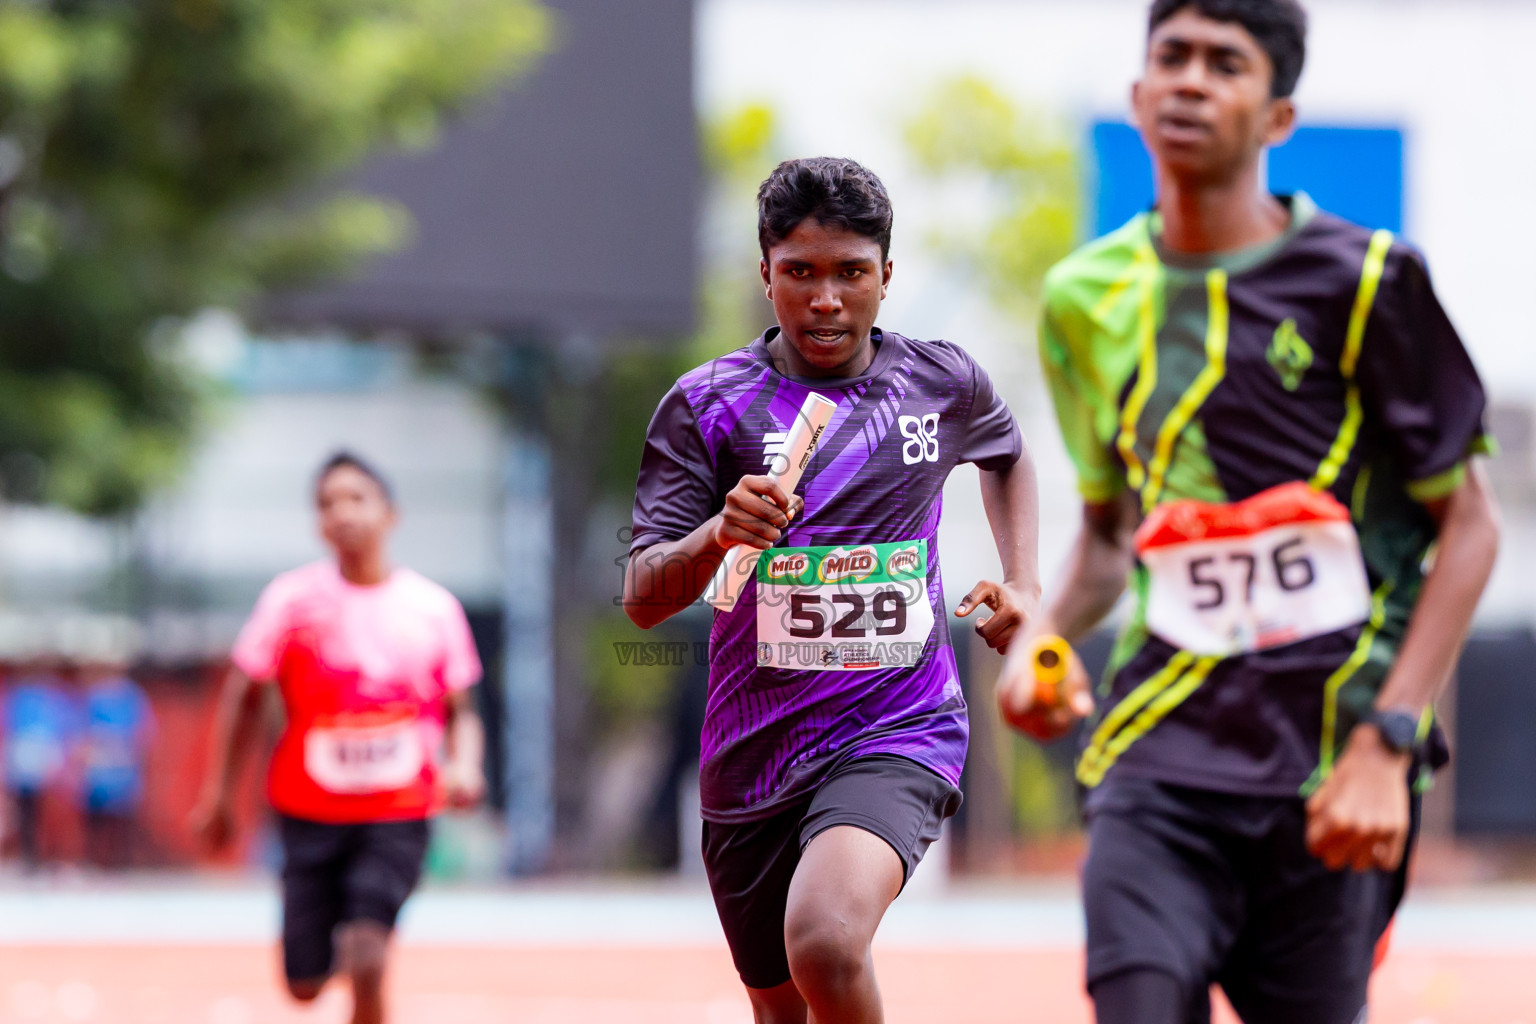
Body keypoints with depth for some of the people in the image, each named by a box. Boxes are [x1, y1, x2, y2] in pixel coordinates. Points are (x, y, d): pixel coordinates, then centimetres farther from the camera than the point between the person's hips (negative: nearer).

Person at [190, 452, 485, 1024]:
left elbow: (461, 712, 8)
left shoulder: (434, 608, -1)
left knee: (365, 961, -20)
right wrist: (219, 794, 7)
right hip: (310, 811, 1)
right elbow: (243, 695, 6)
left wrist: (465, 767, -13)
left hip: (398, 815, -1)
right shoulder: (292, 600, -4)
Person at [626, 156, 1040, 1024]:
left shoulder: (944, 383, 3)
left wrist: (1023, 583, 14)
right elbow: (642, 599, -8)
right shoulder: (708, 406, -3)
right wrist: (719, 535, -27)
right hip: (753, 754, 2)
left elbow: (1008, 454, 28)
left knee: (825, 940, -31)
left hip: (896, 732, -2)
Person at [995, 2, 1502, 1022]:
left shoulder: (1363, 281, -4)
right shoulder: (1089, 300, 10)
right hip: (1161, 748, 2)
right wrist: (1046, 634, 3)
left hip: (1328, 780, -2)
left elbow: (1469, 522, -2)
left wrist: (1386, 745, -11)